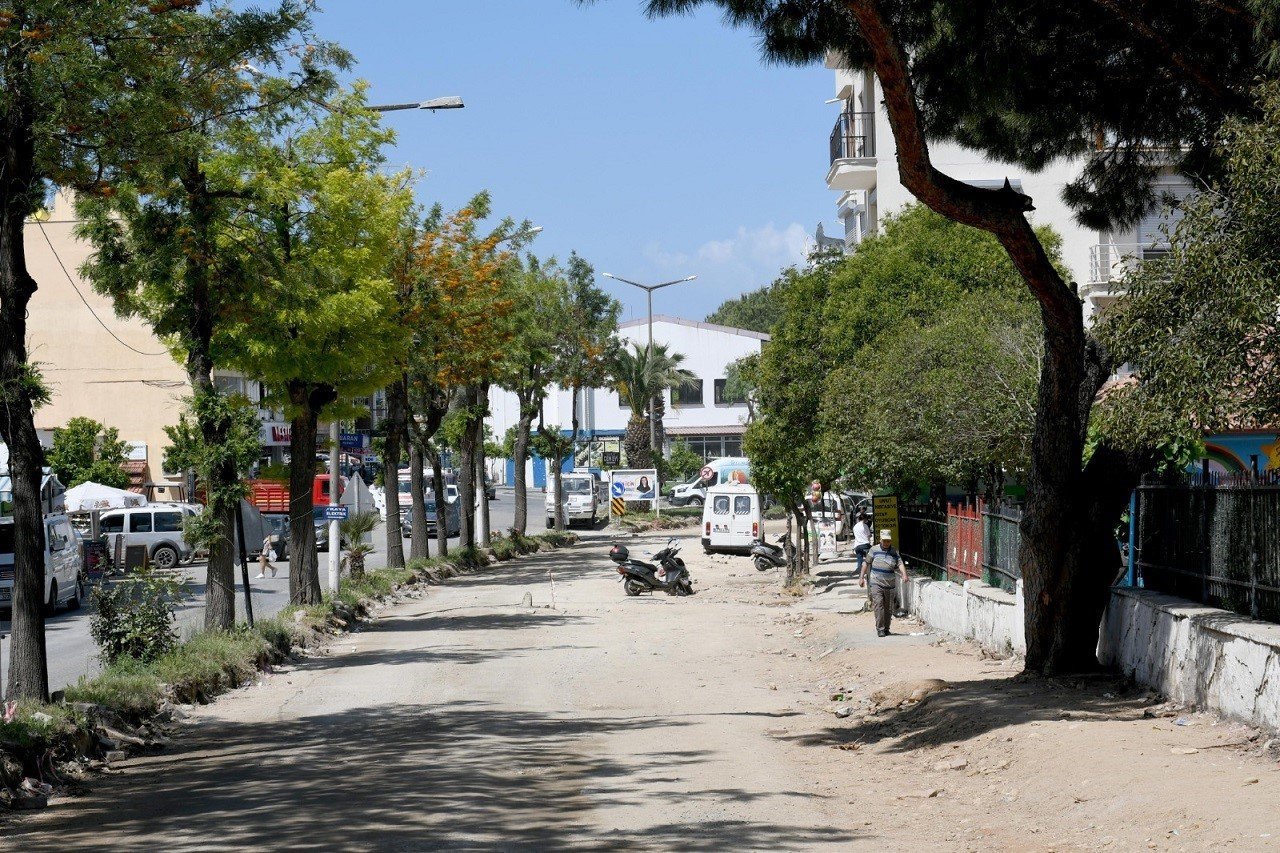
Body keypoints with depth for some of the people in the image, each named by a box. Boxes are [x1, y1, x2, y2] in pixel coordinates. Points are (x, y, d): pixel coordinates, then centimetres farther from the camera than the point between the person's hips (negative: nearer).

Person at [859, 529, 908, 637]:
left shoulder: (895, 552, 7)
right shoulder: (874, 550, 4)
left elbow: (900, 564, -5)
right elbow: (866, 563, 10)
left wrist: (904, 574, -24)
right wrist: (862, 577, 8)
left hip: (890, 585, 2)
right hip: (876, 584, -2)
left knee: (888, 608, 7)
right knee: (878, 605, -14)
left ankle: (886, 629, 21)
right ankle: (880, 629, -12)